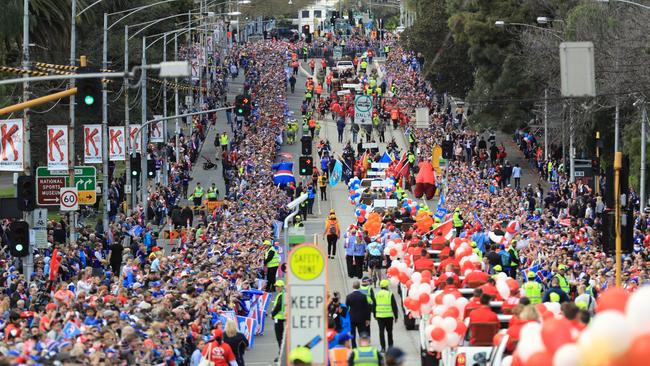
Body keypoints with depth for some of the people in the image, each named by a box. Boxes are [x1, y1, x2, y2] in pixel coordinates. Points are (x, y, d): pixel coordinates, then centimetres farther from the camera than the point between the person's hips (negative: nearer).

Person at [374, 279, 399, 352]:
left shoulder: (377, 294, 4)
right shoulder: (390, 294, -7)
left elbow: (374, 306, 11)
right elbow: (394, 306, -5)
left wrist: (375, 315, 21)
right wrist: (396, 316, 2)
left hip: (379, 316, 2)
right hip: (388, 316, -2)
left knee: (381, 331, 3)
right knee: (389, 331, 13)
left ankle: (383, 347, -2)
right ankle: (390, 345, 18)